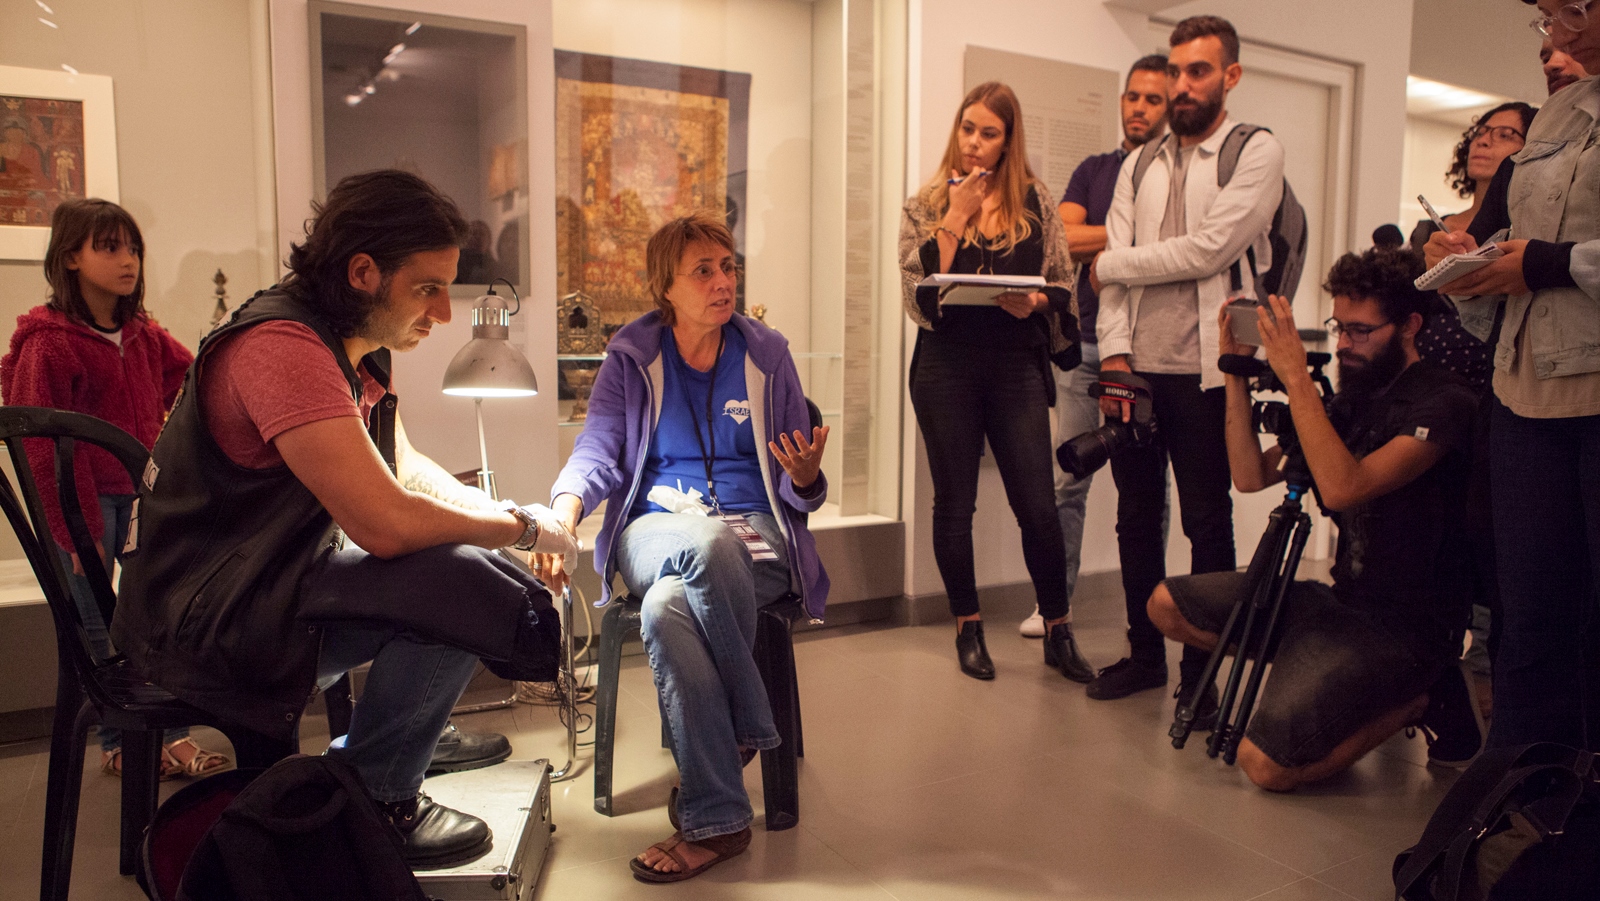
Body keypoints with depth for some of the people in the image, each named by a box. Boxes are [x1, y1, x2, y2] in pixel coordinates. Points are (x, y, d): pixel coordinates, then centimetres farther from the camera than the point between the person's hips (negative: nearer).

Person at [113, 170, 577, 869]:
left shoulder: (355, 348, 7)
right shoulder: (283, 346, -26)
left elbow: (405, 466, 18)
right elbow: (384, 522, -33)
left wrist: (495, 511, 1)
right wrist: (520, 527, -18)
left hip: (270, 584, 10)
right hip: (205, 621, -10)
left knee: (465, 558, 14)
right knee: (456, 582, -26)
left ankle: (413, 729, 28)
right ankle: (375, 799, -8)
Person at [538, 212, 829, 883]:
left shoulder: (766, 355, 9)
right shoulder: (631, 357, 8)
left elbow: (800, 493, 9)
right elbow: (598, 450, -5)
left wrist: (805, 476, -16)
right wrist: (563, 516, -26)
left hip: (755, 533, 0)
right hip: (657, 529, 1)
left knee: (667, 607, -36)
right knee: (708, 541, -39)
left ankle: (712, 818, -20)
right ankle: (748, 729, -22)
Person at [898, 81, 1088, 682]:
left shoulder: (1035, 199, 7)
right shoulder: (925, 206, 5)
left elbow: (1063, 284, 9)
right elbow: (918, 291, -7)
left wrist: (1034, 302, -13)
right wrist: (955, 217, -10)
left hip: (1016, 367, 0)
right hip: (947, 368, 0)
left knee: (1038, 506, 0)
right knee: (954, 504, 8)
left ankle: (1058, 633, 16)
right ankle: (968, 628, 24)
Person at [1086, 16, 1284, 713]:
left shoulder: (1257, 153, 1)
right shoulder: (1138, 167, 15)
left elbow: (1207, 250, -13)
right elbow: (1114, 269, 7)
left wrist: (1111, 264, -2)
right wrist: (1115, 353, -5)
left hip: (1205, 369, -4)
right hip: (1135, 366, 5)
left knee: (1207, 522, 3)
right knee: (1136, 515, 10)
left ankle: (1201, 670, 15)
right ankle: (1144, 653, 25)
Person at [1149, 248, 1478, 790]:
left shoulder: (1443, 402, -15)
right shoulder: (1352, 401, 11)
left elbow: (1343, 486, -30)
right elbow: (1251, 476, 4)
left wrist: (1296, 376, -28)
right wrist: (1238, 374, -3)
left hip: (1403, 625, -8)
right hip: (1342, 599, 8)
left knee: (1265, 764, -19)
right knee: (1168, 605, 2)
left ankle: (1413, 701, 3)